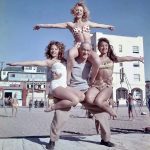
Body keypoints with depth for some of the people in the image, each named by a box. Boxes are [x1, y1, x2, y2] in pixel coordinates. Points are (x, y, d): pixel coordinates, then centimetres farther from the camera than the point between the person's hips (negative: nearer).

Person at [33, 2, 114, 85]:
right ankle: (67, 80, -31)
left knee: (97, 62, -30)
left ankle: (91, 82, -6)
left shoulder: (88, 23, 22)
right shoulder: (70, 24, 13)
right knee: (71, 54, -41)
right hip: (78, 47, -2)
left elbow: (99, 25, 38)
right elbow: (54, 25, 8)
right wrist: (41, 25, 4)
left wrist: (108, 26, 50)